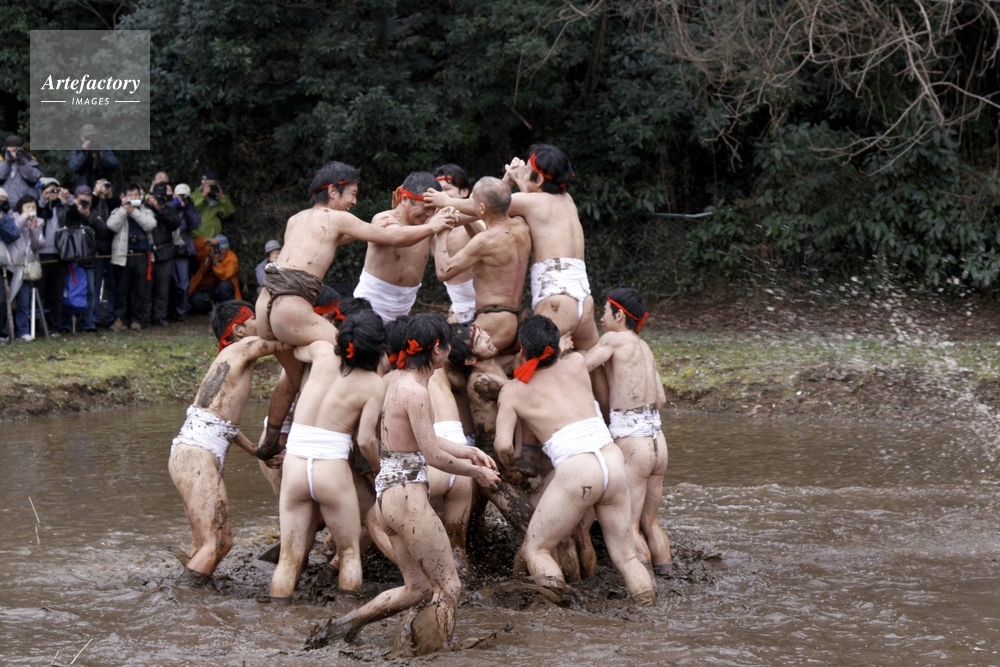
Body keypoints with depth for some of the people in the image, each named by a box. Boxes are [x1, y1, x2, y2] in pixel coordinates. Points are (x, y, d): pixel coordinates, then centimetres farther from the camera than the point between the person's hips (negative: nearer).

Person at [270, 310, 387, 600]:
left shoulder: (323, 354, 3)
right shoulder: (374, 384, -7)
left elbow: (294, 348, 26)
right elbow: (366, 440, -11)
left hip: (294, 467, 4)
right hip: (332, 471, -3)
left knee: (290, 558, 11)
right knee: (349, 553, 14)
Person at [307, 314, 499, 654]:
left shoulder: (399, 384, 12)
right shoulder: (415, 392, -17)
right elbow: (432, 454, -16)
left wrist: (468, 451, 16)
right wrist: (476, 472, -3)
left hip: (389, 494, 10)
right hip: (407, 496, -10)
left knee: (418, 587, 17)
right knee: (448, 587, -2)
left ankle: (344, 624, 16)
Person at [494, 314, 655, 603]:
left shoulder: (513, 391, 6)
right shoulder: (576, 364, 15)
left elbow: (503, 446, -4)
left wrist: (510, 462, 17)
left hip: (576, 472, -4)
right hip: (613, 463, 4)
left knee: (535, 549, 12)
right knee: (625, 555, 17)